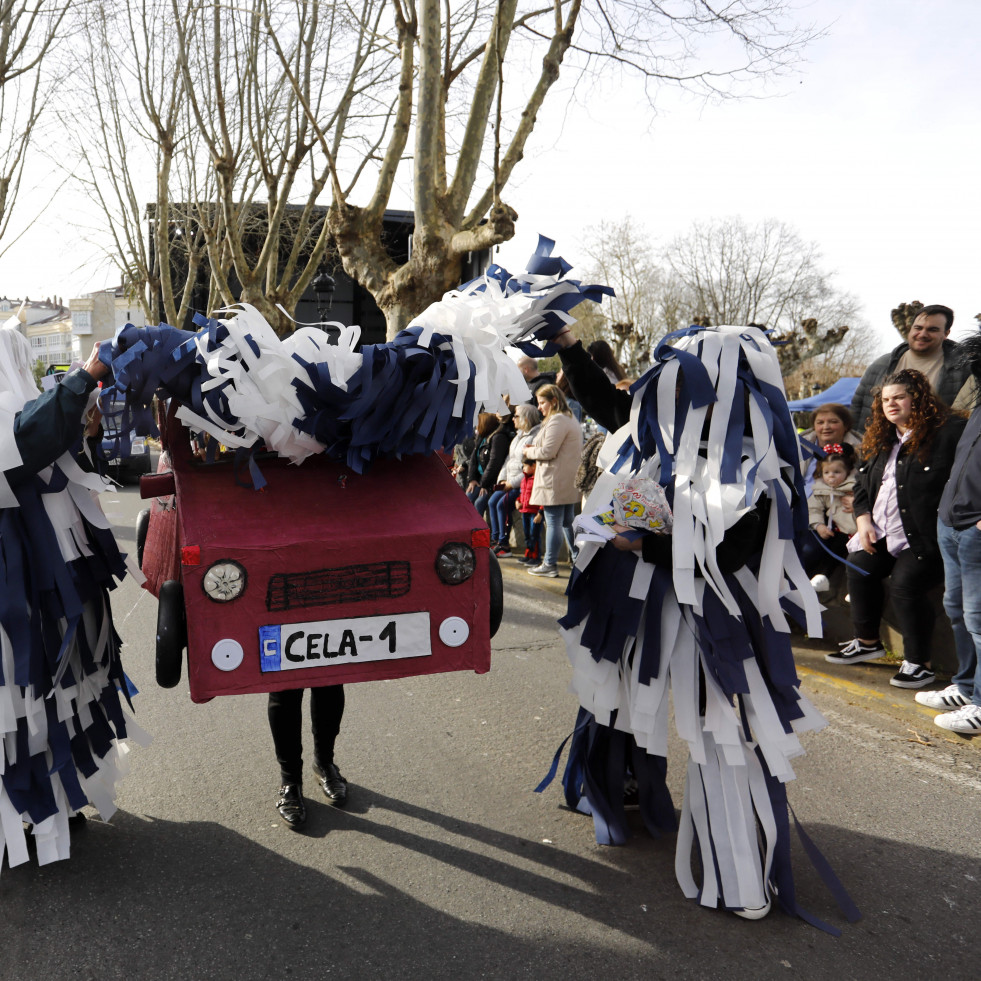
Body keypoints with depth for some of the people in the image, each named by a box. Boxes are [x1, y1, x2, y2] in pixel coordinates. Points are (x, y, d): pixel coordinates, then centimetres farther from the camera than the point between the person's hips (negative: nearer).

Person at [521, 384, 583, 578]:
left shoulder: (556, 420, -14)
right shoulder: (571, 420, 19)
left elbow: (548, 452, -19)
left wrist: (529, 452, -1)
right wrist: (535, 448, 11)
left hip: (555, 482, -10)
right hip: (569, 482, 10)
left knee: (553, 523, -4)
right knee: (568, 522, 14)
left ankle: (550, 565, 1)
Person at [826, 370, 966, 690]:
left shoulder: (948, 432, -8)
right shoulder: (879, 441, 16)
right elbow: (862, 484, 20)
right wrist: (863, 520, 4)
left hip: (925, 537, -7)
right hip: (882, 533, 8)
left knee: (905, 581, -21)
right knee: (858, 566, -5)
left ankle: (918, 663, -6)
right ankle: (867, 642, 15)